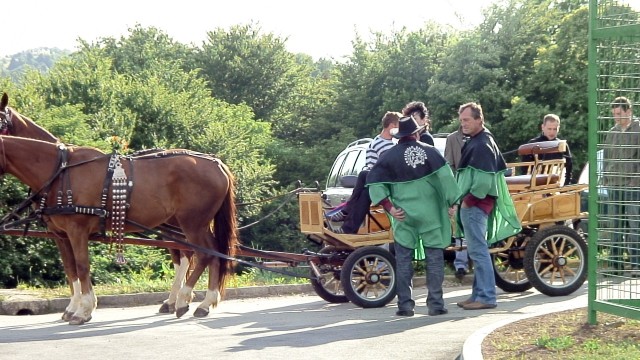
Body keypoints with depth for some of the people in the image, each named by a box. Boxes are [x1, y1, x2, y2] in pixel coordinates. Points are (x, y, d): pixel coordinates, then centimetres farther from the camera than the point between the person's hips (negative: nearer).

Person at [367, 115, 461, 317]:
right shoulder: (430, 152, 0)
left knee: (403, 260, 7)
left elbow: (374, 182, -3)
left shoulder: (390, 156, 3)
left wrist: (389, 206, -4)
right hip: (430, 214, 0)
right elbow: (445, 176, -8)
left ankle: (405, 304, 4)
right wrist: (452, 202, -3)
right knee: (434, 258, 6)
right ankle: (435, 304, 4)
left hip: (404, 215, 1)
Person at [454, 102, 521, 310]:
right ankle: (479, 294, 20)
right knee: (477, 251, 14)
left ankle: (486, 297, -7)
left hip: (475, 205, -11)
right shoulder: (474, 141, 17)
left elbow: (485, 178, -25)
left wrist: (469, 199, -15)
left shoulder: (481, 145, -16)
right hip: (473, 205, 11)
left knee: (478, 251, -9)